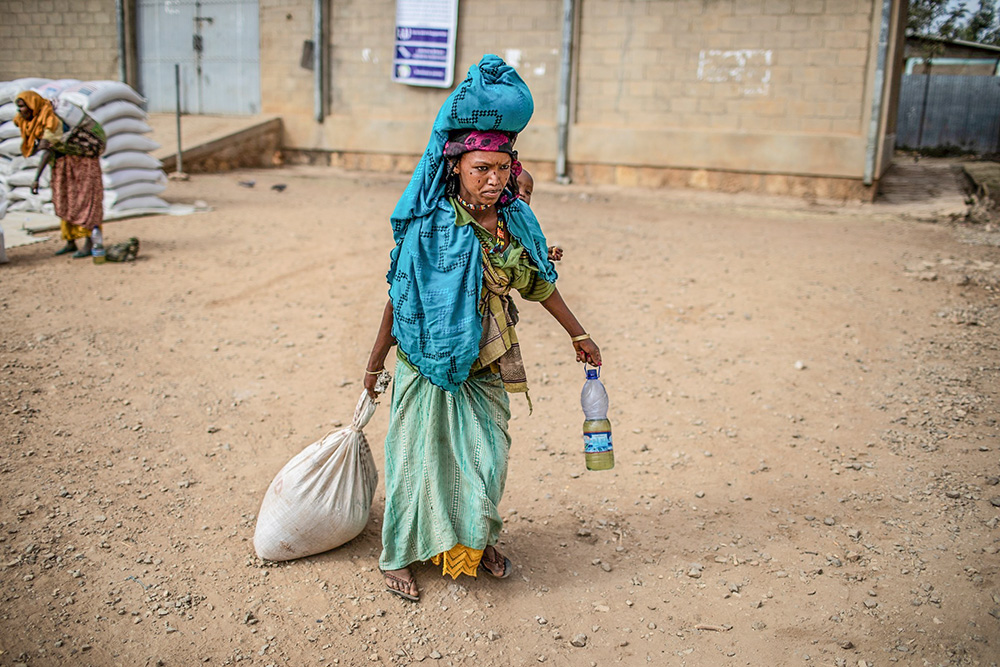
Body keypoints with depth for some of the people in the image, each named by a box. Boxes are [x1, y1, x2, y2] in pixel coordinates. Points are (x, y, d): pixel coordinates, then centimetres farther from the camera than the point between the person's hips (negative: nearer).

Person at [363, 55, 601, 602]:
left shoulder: (516, 220, -4)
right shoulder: (430, 227, -18)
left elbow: (538, 283, 9)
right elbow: (399, 296, -10)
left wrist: (579, 335, 15)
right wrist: (375, 361, -5)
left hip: (485, 365, 5)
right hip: (428, 359, -4)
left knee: (487, 455, 15)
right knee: (419, 456, 7)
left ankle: (475, 541, 39)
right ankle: (398, 555, 27)